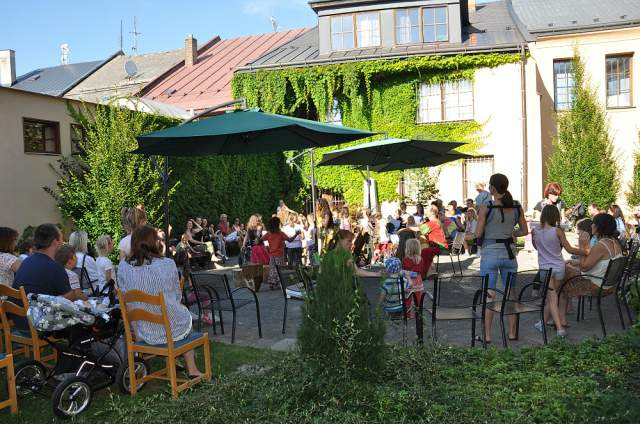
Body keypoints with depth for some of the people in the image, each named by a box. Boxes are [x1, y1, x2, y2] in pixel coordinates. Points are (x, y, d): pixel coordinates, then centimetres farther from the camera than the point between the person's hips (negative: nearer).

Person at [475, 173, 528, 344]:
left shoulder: (486, 208, -11)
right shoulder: (516, 207, 2)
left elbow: (478, 234, -10)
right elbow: (524, 231, 8)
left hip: (490, 254, -4)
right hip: (509, 253, 4)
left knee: (489, 295, 2)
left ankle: (487, 335, 7)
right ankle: (512, 332, 20)